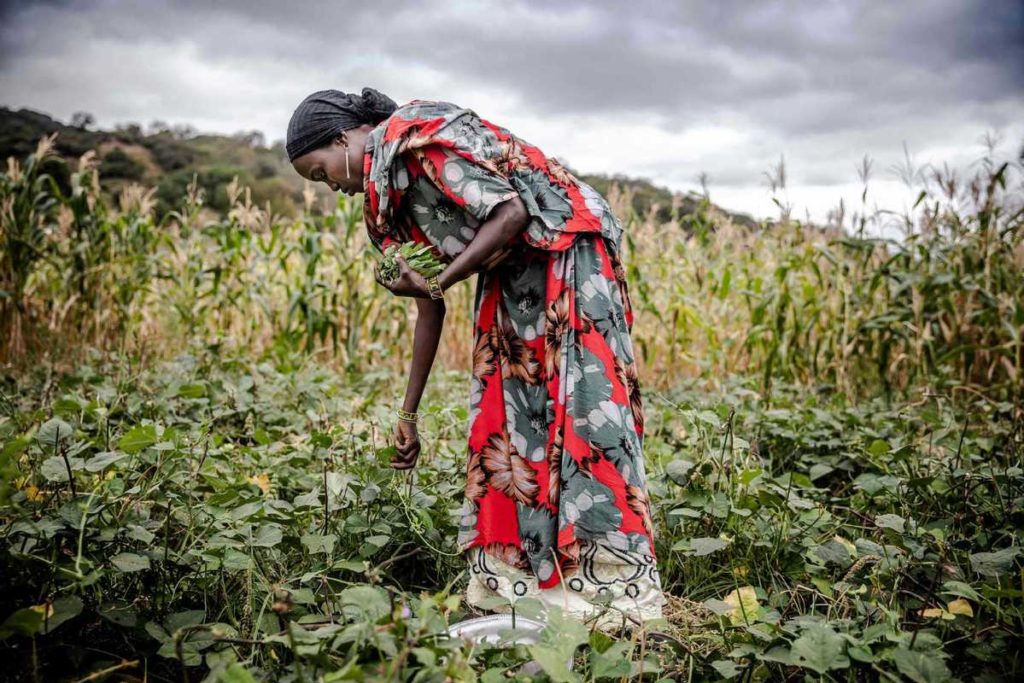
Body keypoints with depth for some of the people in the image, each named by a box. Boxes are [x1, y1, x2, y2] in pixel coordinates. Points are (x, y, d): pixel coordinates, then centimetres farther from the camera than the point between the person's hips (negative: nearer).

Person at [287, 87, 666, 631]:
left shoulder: (415, 136, -15)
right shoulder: (388, 193, 12)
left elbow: (511, 213, -21)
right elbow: (430, 309, 13)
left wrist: (439, 281, -23)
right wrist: (407, 413, 15)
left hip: (569, 254, -9)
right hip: (511, 279, 9)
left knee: (581, 408, -12)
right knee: (501, 413, 4)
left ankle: (616, 588, -6)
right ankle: (513, 576, 11)